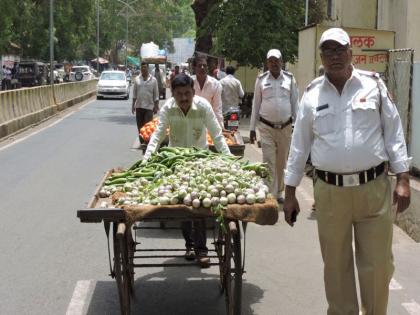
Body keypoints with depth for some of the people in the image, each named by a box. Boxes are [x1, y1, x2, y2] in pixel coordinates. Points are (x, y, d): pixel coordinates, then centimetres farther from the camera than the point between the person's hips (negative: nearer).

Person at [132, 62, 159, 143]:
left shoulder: (153, 80, 0)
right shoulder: (137, 79, 7)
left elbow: (156, 95, 2)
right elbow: (134, 94, 10)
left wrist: (156, 106, -1)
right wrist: (133, 105, 6)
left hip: (149, 106, -3)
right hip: (139, 106, 3)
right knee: (140, 126, 7)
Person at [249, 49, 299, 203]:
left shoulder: (290, 78, 3)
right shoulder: (261, 79, 3)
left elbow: (295, 103, 7)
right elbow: (256, 104, 6)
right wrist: (252, 128, 4)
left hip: (285, 127, 1)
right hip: (266, 127, -1)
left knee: (281, 162, 11)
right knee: (269, 162, -6)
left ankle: (278, 192, 25)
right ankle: (270, 195, -3)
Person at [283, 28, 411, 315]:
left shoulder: (373, 84, 2)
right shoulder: (312, 94, 4)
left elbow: (394, 133, 3)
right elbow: (300, 145, 8)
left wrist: (403, 179, -3)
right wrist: (290, 193, 7)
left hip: (374, 188, -1)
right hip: (330, 192, 1)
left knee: (377, 265, 4)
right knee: (336, 264, 10)